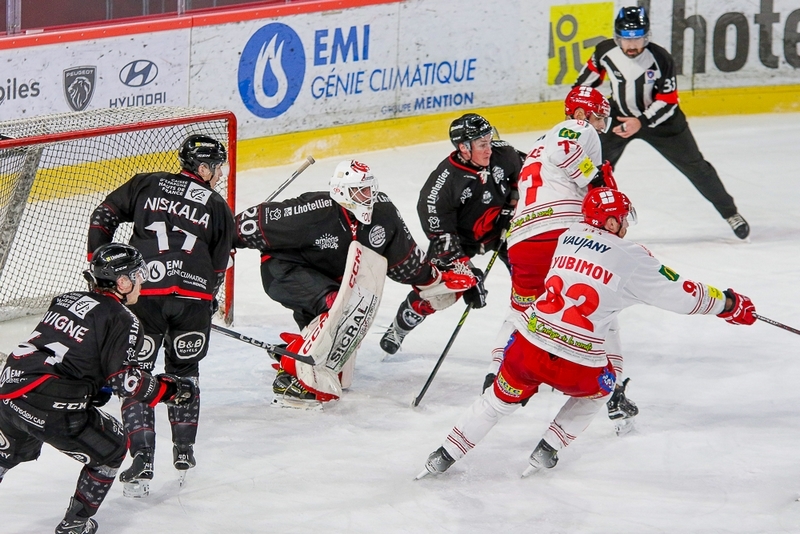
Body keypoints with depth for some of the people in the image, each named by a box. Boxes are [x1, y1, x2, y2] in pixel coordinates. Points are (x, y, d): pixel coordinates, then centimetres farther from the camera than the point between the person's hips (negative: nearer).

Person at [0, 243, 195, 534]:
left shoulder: (65, 300, 19)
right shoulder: (122, 320, -3)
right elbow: (124, 379, -9)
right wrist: (168, 390, 4)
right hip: (53, 409, -7)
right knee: (109, 449, 17)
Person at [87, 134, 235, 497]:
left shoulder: (147, 185, 13)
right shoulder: (218, 208, 12)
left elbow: (103, 218, 11)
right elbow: (218, 267, 15)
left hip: (144, 293, -1)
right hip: (194, 296, 1)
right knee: (183, 371, 23)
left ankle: (142, 460, -5)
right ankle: (184, 450, 28)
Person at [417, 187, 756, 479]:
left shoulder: (568, 237, 13)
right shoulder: (629, 258, -2)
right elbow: (681, 294, 1)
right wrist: (729, 305, 12)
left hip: (527, 345, 4)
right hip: (576, 365, -4)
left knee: (501, 398, 26)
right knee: (599, 387, 30)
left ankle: (443, 458, 25)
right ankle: (546, 452, 25)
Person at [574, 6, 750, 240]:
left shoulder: (661, 59, -26)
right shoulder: (606, 51, -19)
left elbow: (667, 102, -21)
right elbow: (592, 70, 6)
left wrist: (641, 122, -33)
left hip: (659, 118, -2)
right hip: (619, 115, 2)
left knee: (694, 166, 5)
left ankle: (730, 213, 18)